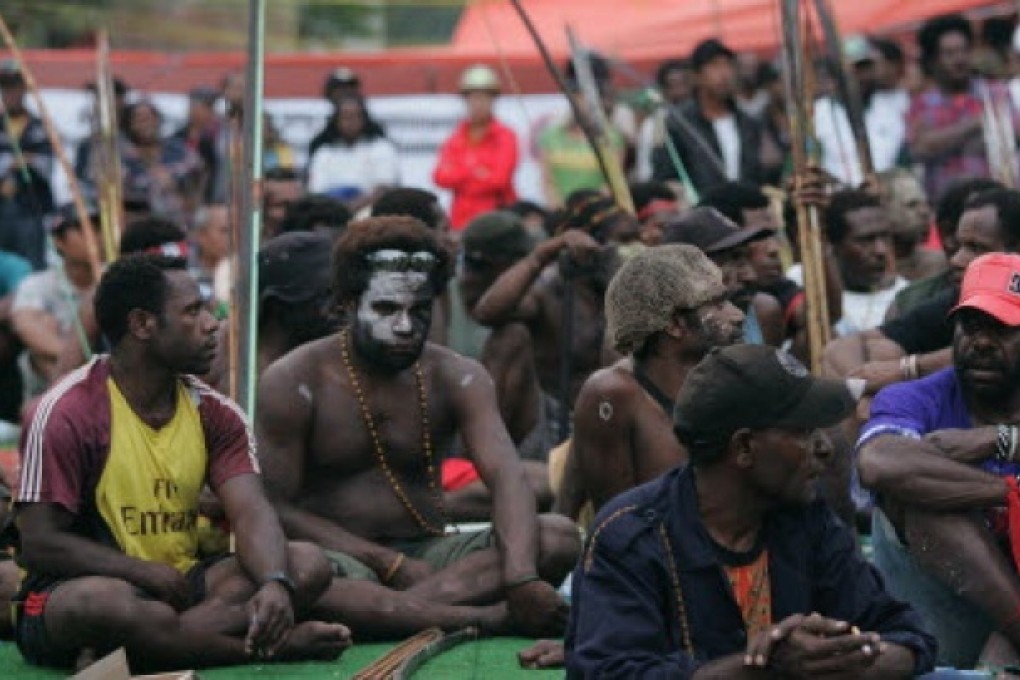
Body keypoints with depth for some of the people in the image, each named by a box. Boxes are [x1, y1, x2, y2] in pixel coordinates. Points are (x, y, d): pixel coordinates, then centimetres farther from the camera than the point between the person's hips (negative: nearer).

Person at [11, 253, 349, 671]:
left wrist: (276, 585, -28)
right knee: (101, 602, -41)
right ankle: (277, 643, -28)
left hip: (180, 586, 6)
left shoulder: (214, 414, 7)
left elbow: (252, 514, -6)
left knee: (307, 563, -15)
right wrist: (151, 574, -16)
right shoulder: (68, 413, -11)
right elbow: (39, 544, -14)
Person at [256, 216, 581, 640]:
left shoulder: (456, 379, 3)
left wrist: (522, 578, -33)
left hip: (428, 554, 4)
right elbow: (278, 508, -9)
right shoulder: (294, 382, -4)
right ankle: (491, 618, -41)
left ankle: (374, 610, -36)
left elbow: (506, 477, -12)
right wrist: (391, 565, -17)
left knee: (560, 537, -21)